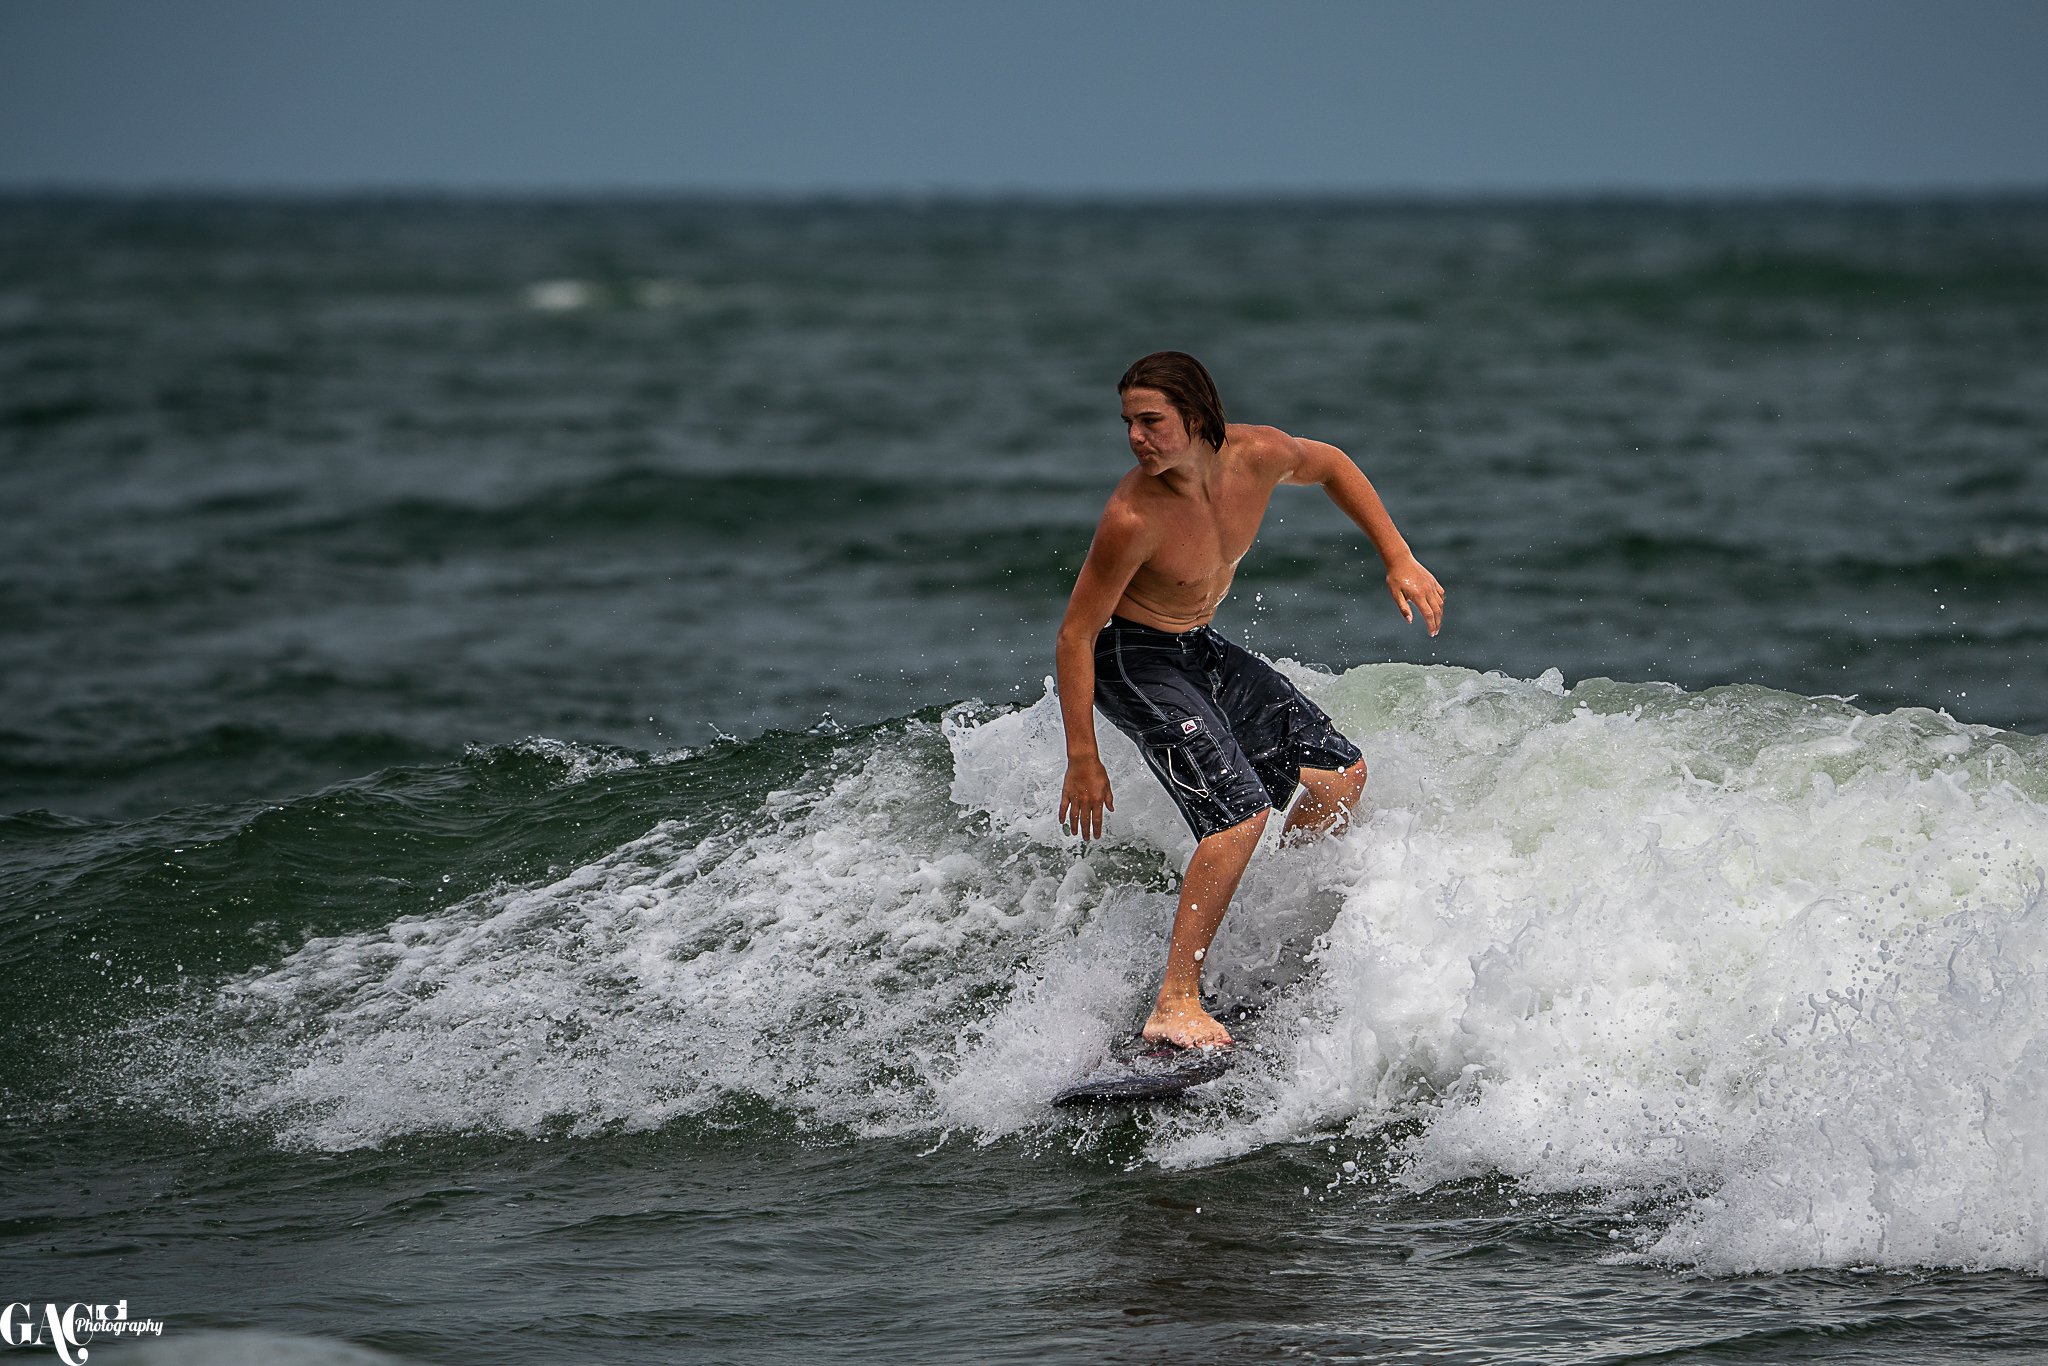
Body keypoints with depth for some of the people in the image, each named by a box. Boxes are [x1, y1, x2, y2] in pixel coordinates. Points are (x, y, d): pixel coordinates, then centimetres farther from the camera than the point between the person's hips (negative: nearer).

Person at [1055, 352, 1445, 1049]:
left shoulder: (1259, 455, -17)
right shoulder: (1132, 518, -31)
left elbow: (1331, 466, 8)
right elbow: (1076, 634, -22)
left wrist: (1399, 560, 5)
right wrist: (1083, 760, -20)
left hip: (1201, 650, 8)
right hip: (1131, 659, -8)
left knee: (1343, 777, 10)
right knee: (1242, 811, -24)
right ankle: (1176, 1005, -26)